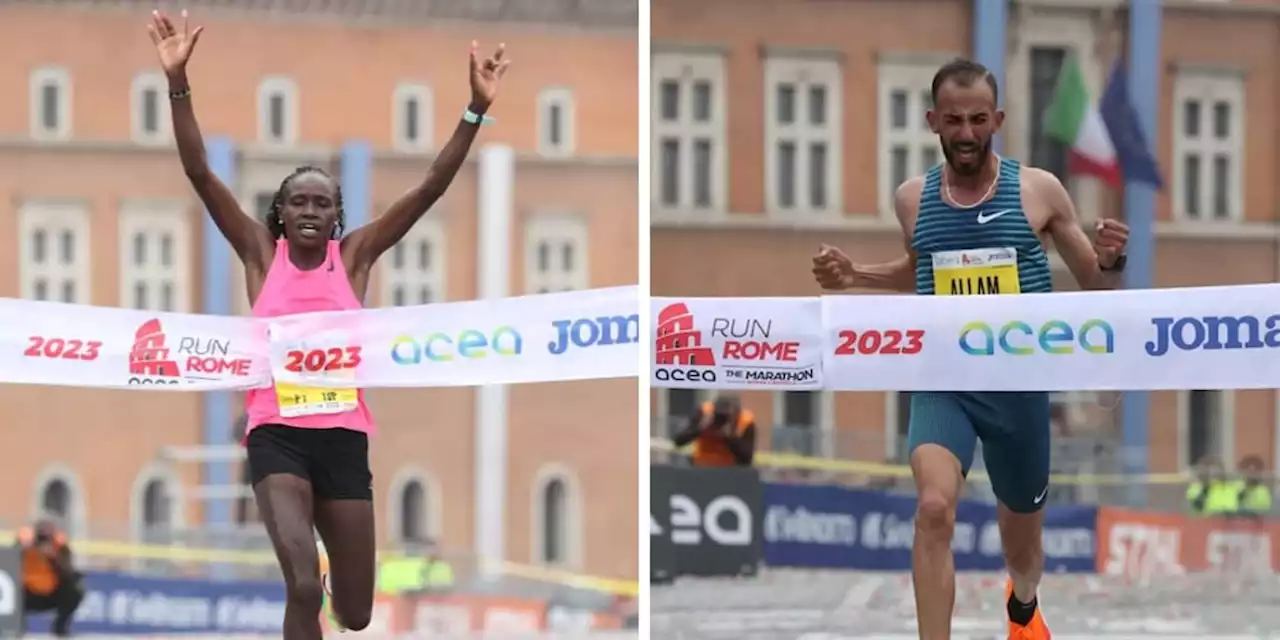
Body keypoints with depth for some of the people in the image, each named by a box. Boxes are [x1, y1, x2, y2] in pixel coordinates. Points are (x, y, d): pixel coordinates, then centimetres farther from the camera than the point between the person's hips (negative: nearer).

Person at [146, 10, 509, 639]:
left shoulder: (354, 255, 5)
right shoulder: (262, 253, 3)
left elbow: (432, 186, -1)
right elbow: (199, 173, -7)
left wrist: (477, 108, -11)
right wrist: (178, 82, -18)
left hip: (344, 435, 2)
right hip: (277, 434, -2)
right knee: (302, 588, -25)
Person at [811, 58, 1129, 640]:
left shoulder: (1039, 190, -5)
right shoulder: (912, 198, 1)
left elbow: (1095, 287, 4)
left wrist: (1111, 260, -19)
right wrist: (856, 276, 6)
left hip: (1019, 384, 0)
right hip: (942, 382, 0)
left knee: (1022, 541, 20)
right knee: (934, 507, -28)